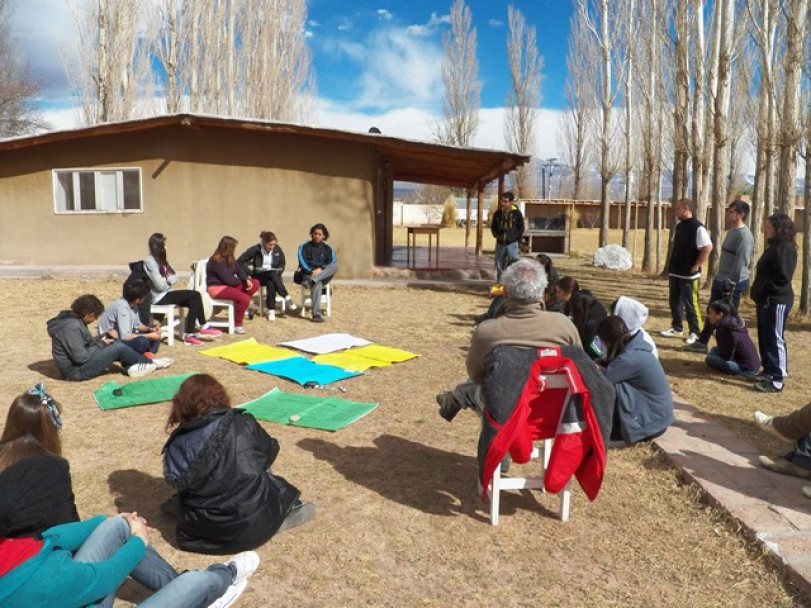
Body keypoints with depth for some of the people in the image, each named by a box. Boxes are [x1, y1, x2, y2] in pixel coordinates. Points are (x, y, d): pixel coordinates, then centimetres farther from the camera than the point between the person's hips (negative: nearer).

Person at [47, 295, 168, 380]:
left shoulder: (74, 320, 5)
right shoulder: (71, 326, -26)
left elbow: (87, 342, 15)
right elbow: (81, 357, -27)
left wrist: (106, 335, 0)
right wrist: (101, 344, -13)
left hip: (82, 363, 10)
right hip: (76, 371, -10)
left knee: (115, 343, 8)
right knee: (118, 347, -14)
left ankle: (131, 366, -1)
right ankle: (151, 364, 1)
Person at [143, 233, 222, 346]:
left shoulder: (160, 259, 15)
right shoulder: (150, 261, -14)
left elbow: (175, 277, 11)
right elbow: (160, 285, -21)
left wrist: (167, 279, -9)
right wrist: (169, 279, -3)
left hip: (166, 293, 9)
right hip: (159, 297, -9)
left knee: (194, 301, -14)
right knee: (195, 295, -17)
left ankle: (189, 334, -14)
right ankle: (203, 327, -7)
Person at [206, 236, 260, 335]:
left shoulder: (230, 259, 7)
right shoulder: (217, 261, -21)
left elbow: (239, 270, 5)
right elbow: (228, 279, -23)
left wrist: (247, 280, -16)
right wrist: (242, 281, -5)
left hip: (228, 285, 10)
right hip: (217, 288, -10)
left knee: (255, 284, -2)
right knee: (244, 298, -29)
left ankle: (240, 309, -3)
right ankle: (237, 325, -13)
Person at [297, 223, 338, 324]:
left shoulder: (327, 248, 16)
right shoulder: (304, 247, 10)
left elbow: (332, 263, 3)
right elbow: (302, 262, -3)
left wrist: (321, 269, -15)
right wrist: (311, 271, -20)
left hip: (323, 276, 3)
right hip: (308, 275, -2)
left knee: (335, 266, -29)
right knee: (317, 284, -39)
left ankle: (313, 281, -42)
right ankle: (316, 314, -47)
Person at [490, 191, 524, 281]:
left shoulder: (517, 213, -6)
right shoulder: (498, 213, 2)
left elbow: (521, 228, 1)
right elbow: (493, 226, 14)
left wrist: (515, 237, -6)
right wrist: (496, 235, 3)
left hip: (512, 243, -4)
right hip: (500, 243, 4)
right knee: (499, 266, 12)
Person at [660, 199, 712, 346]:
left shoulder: (697, 227, -15)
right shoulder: (679, 227, 10)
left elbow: (707, 248, -20)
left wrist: (695, 266, -17)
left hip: (689, 274, -8)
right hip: (675, 272, 8)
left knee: (690, 304, -2)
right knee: (674, 301, 15)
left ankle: (695, 333, 8)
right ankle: (677, 328, 27)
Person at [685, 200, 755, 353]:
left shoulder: (744, 235, -19)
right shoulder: (732, 231, 12)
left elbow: (741, 262, -24)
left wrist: (730, 283, -23)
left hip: (733, 283, -10)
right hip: (721, 280, 10)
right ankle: (702, 342, 25)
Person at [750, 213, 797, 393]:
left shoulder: (785, 248, -14)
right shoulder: (773, 246, 17)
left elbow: (782, 277, -21)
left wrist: (766, 292, -18)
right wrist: (758, 293, 12)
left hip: (777, 301, -10)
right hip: (766, 300, 10)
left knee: (775, 340, -6)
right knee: (765, 339, 16)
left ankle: (776, 380, -1)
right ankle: (769, 372, 28)